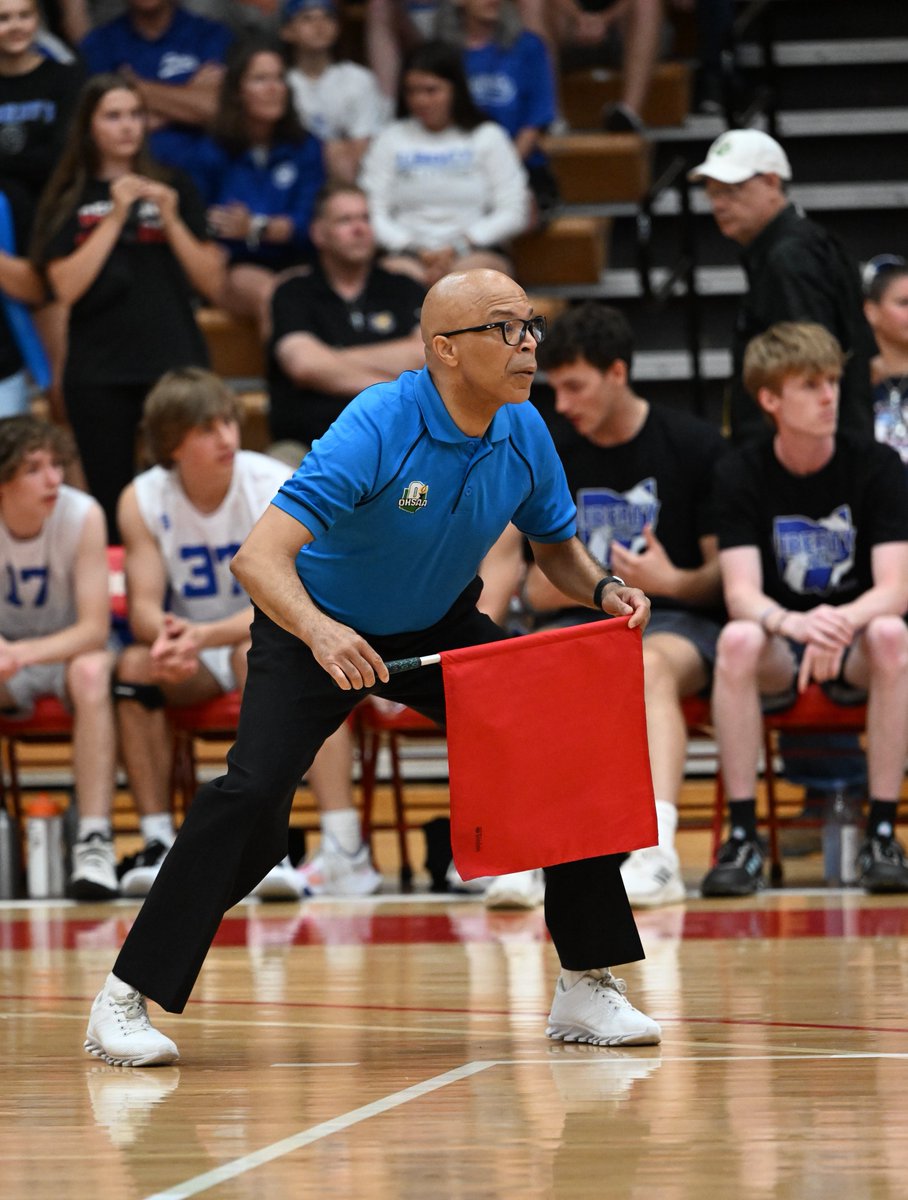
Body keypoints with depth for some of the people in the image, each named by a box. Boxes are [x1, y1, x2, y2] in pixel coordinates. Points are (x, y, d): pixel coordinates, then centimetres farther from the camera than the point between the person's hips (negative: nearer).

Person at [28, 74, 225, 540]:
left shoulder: (175, 190, 10)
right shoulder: (68, 201, 7)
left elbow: (212, 283, 4)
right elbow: (66, 286, -6)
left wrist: (171, 220, -8)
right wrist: (115, 217, -10)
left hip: (176, 364, 0)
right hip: (99, 375, 0)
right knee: (111, 507, 0)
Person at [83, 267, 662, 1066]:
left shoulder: (525, 434, -13)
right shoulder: (377, 428, -31)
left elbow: (557, 547, 7)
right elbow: (259, 557, -38)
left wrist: (604, 590, -15)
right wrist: (318, 631, -56)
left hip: (442, 630, 5)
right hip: (317, 627, -5)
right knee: (253, 796, -24)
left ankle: (587, 986, 6)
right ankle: (125, 1000, -13)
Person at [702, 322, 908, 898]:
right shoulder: (742, 474, -6)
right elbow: (741, 594, -17)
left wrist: (842, 622, -39)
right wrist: (792, 624, -41)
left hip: (855, 645, 0)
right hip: (780, 654, 0)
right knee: (738, 639, -34)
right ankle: (743, 836, -28)